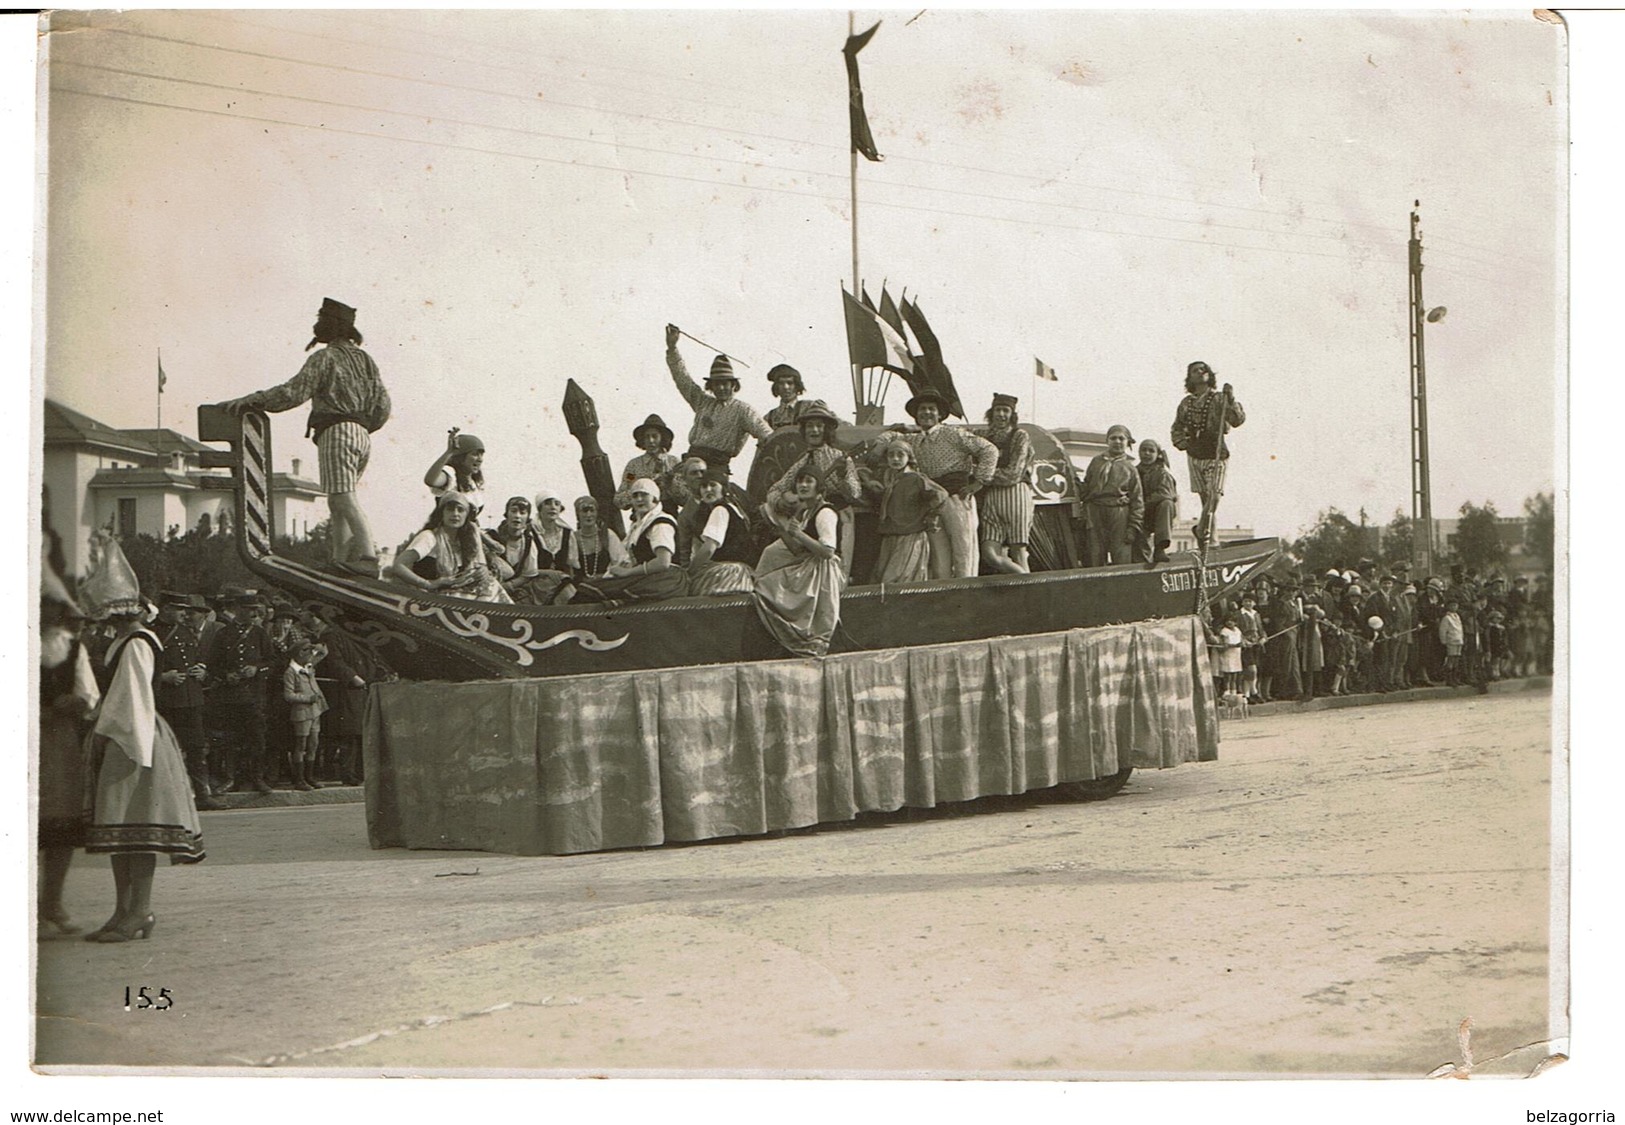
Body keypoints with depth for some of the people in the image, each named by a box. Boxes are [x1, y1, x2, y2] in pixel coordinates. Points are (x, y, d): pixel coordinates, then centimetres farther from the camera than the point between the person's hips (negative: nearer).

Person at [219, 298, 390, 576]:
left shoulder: (326, 358, -3)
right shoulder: (365, 359, 20)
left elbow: (294, 392, -12)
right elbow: (383, 404, 19)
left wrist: (247, 402, -10)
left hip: (336, 431, -8)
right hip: (362, 435, 8)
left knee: (343, 498, -16)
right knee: (337, 500, 10)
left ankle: (368, 555, -30)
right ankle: (341, 559, 1)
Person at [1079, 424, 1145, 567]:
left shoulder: (1129, 468, 11)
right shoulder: (1096, 462, 17)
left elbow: (1137, 501, 7)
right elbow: (1085, 488, 17)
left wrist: (1133, 527, -3)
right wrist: (1084, 515, 4)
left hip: (1120, 516, -1)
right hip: (1095, 515, 2)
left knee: (1121, 557, -6)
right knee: (1095, 558, -2)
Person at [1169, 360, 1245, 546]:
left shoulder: (1218, 399, -3)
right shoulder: (1186, 403, 8)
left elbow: (1238, 419, -16)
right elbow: (1176, 428, 20)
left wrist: (1230, 399, -27)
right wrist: (1181, 442, 1)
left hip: (1215, 456, -3)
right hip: (1195, 456, 3)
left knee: (1214, 497, -15)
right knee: (1205, 499, 5)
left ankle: (1202, 529, 3)